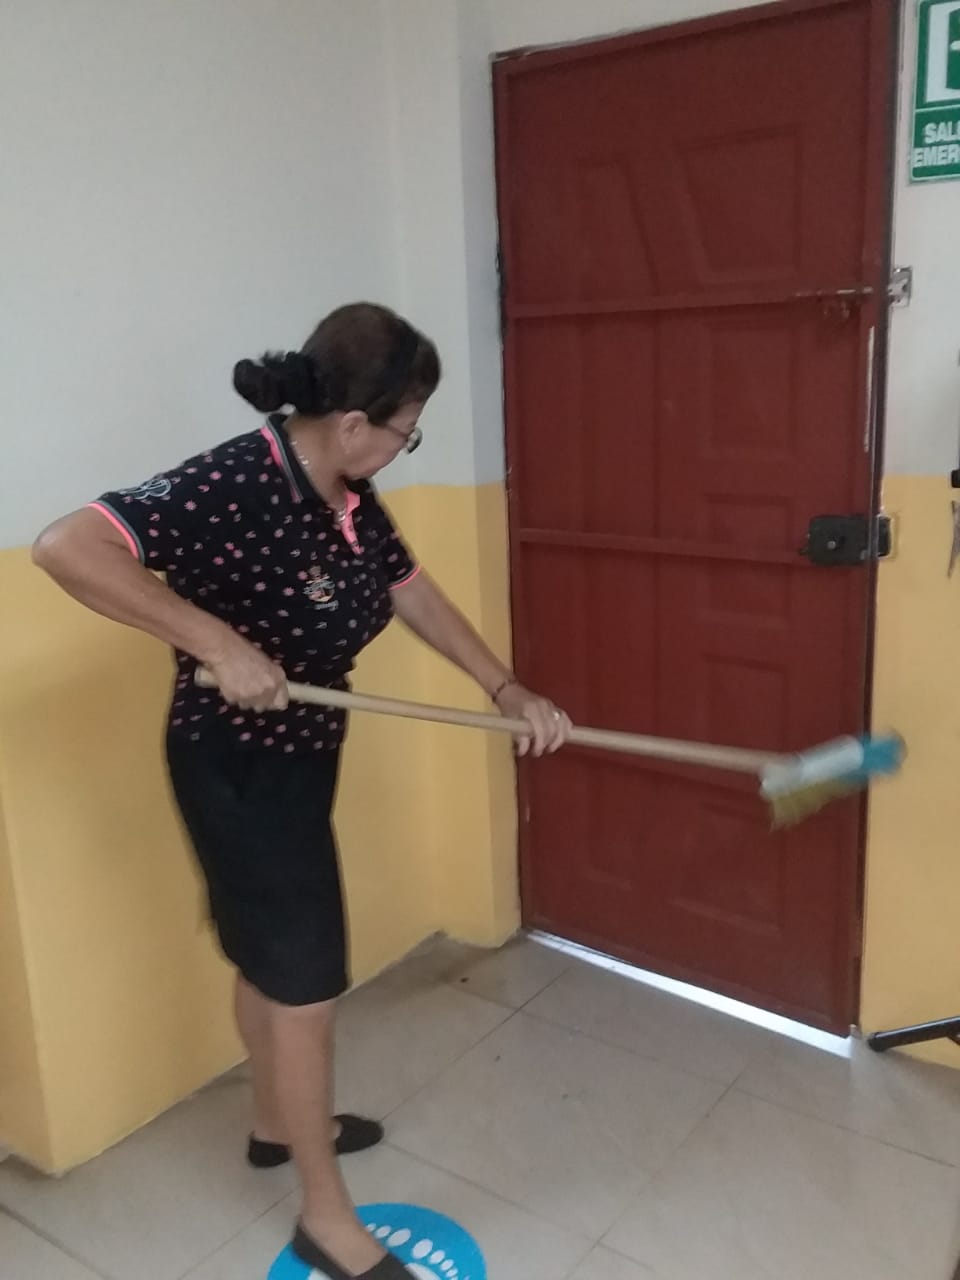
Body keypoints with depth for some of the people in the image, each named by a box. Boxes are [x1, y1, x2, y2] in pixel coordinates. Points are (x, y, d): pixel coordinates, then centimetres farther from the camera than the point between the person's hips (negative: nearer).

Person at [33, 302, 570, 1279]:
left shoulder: (348, 497, -2)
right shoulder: (233, 486, -28)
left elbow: (415, 596, 7)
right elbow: (65, 547, -35)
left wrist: (509, 692, 1)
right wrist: (218, 643, -36)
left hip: (296, 756, 9)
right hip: (236, 766, -9)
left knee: (271, 952, 25)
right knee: (305, 977, 2)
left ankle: (278, 1123, 48)